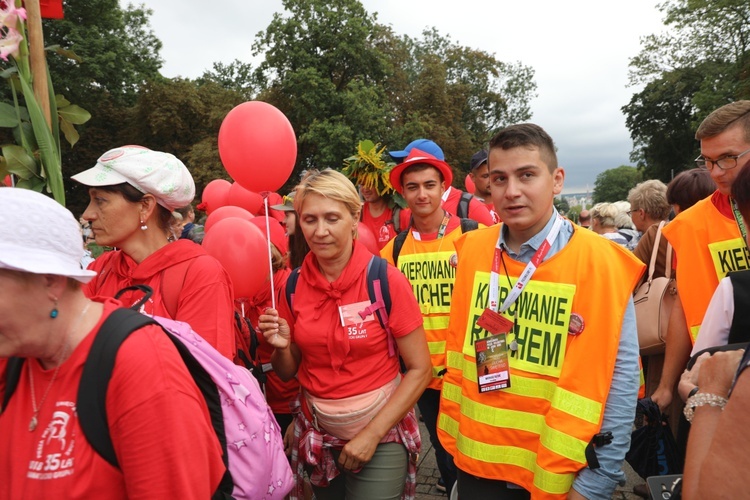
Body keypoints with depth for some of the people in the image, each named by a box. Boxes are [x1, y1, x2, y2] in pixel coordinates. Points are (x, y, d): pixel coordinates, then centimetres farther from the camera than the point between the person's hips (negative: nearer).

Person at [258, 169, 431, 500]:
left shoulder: (386, 280, -18)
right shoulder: (293, 286, -7)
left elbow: (420, 369, -13)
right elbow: (288, 373, 3)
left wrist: (372, 434, -15)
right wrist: (282, 347, -17)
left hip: (380, 437, -4)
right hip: (316, 435, 4)